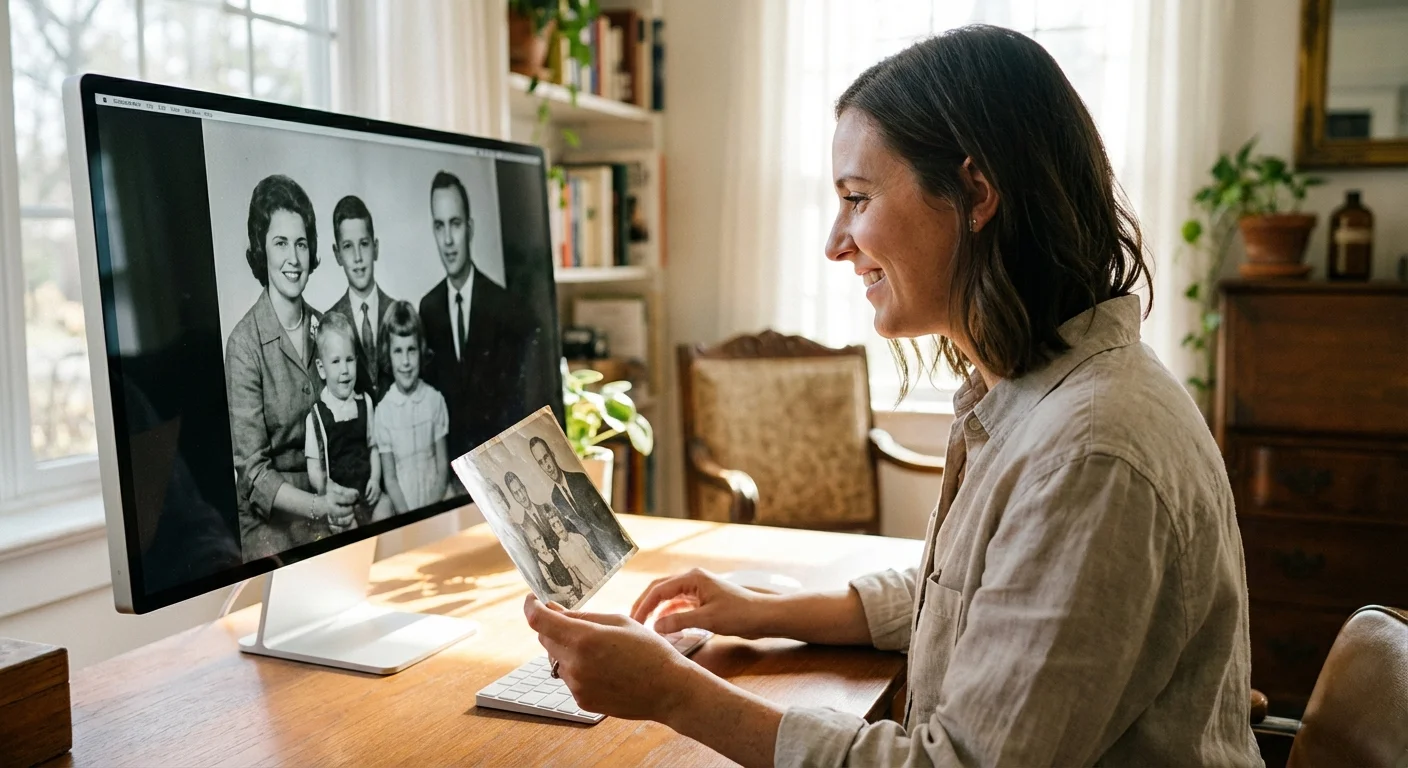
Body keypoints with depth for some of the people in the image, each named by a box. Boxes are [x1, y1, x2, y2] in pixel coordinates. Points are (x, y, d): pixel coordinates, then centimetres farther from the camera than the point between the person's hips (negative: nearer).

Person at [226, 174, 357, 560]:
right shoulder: (244, 343, -13)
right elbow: (252, 472, -12)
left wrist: (341, 498, -3)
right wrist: (316, 505, -27)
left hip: (328, 510, 5)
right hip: (270, 521, -5)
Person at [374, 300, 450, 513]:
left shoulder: (435, 400, -3)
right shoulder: (384, 410, -6)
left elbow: (443, 466, 2)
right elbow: (389, 477, -1)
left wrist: (433, 509, -8)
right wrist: (407, 516, -11)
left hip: (436, 501, 1)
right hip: (402, 505, -1)